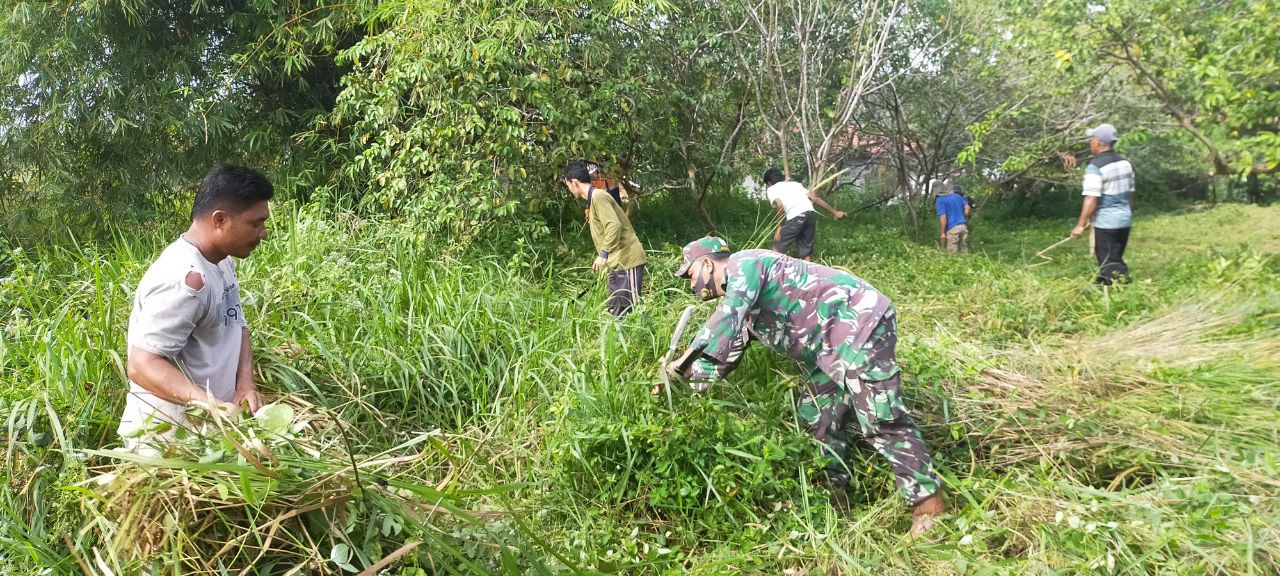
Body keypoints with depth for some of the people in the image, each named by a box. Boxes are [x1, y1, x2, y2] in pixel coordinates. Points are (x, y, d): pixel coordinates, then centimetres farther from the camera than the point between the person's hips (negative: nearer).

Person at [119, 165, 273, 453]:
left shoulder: (223, 261, 5)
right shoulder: (184, 280, -25)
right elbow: (142, 365, -27)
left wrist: (245, 383, -3)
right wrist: (211, 405, -38)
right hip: (168, 436, -9)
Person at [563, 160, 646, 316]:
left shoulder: (598, 196, -13)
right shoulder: (594, 198, 18)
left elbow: (614, 225, -24)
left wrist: (603, 254, -27)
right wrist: (606, 260, 25)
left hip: (627, 261, -10)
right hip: (618, 262, 10)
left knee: (631, 310, -10)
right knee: (615, 311, 11)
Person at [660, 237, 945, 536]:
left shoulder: (743, 264, -9)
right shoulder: (737, 305, 20)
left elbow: (727, 318, -26)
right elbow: (723, 359, 25)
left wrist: (685, 360, -29)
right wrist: (683, 379, 17)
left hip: (860, 319, -10)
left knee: (880, 419, -12)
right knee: (818, 416, 11)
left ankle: (928, 502, -5)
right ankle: (833, 492, 22)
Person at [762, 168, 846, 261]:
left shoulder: (771, 189, 16)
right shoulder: (795, 184, 31)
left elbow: (780, 205, -5)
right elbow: (815, 199, 25)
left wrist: (780, 226, 3)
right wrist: (834, 212, 30)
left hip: (796, 217, -6)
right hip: (811, 214, 6)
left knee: (777, 249, 5)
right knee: (806, 253, 13)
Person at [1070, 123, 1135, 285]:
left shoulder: (1095, 167, -16)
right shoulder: (1125, 163, 8)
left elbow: (1091, 200, -20)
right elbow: (1130, 194, 15)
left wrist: (1080, 225, -14)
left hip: (1105, 223, -8)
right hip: (1125, 220, 8)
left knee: (1108, 265, 0)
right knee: (1117, 261, 16)